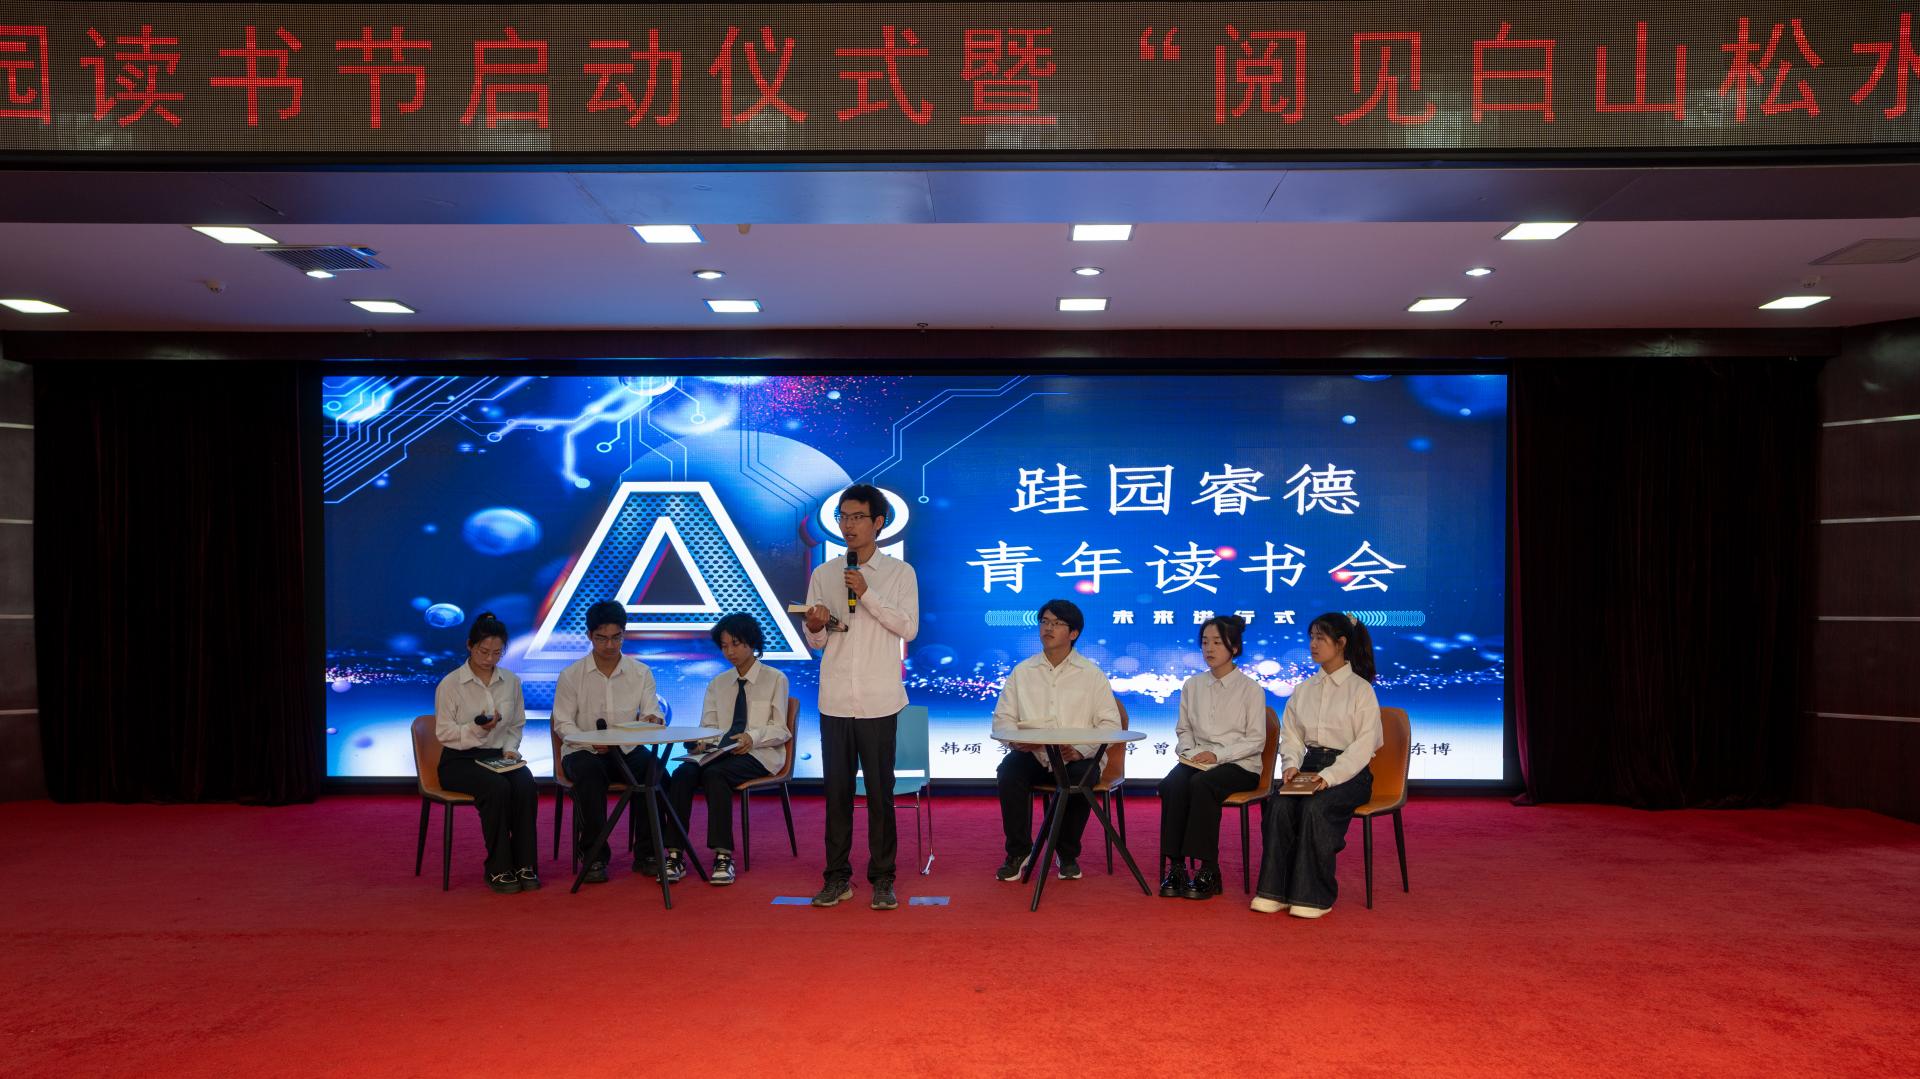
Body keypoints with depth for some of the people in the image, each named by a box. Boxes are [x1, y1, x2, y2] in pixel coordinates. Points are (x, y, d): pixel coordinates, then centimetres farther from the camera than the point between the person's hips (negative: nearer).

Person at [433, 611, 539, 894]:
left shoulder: (511, 681, 7)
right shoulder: (450, 684, -5)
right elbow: (444, 732, -5)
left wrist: (510, 748, -4)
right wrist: (477, 729, -22)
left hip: (498, 755, 4)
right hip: (460, 759, -3)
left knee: (526, 786, -30)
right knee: (497, 788, -35)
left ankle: (524, 864, -19)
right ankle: (498, 868, -22)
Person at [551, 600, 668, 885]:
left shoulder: (640, 673, 5)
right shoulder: (571, 675, 0)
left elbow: (651, 714, -2)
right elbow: (563, 723, -2)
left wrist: (651, 721, -28)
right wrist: (591, 743, -21)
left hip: (628, 751, 1)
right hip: (583, 752, -1)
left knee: (654, 766, -31)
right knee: (589, 771, -37)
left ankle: (646, 853, -18)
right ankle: (594, 856, -23)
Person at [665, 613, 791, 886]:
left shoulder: (775, 679, 6)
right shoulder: (717, 684, 22)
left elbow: (780, 730, 0)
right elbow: (707, 726, 15)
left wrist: (753, 737, -19)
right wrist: (703, 742, -9)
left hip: (759, 755, -4)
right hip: (719, 752, 5)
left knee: (715, 774, -35)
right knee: (682, 773, -27)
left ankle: (723, 855, -35)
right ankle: (675, 853, -29)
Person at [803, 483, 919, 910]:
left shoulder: (900, 572, 1)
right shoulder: (823, 574, 9)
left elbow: (909, 628, -8)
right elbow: (815, 643, 10)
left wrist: (868, 594, -15)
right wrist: (816, 627, -13)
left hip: (878, 699, -2)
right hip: (834, 698, 3)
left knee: (880, 791, 3)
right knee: (837, 790, 7)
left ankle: (882, 878, 13)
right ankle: (837, 876, 17)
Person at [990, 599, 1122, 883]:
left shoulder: (1092, 674, 5)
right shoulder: (1022, 672, 12)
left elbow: (1110, 724, -2)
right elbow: (1002, 717, 9)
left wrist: (1081, 750, -19)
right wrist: (1015, 740, -14)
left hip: (1077, 758, -1)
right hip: (1031, 755, 2)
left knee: (1082, 775, -34)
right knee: (1009, 768, -30)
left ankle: (1068, 854, -8)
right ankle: (1018, 852, -13)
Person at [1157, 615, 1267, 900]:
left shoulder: (1251, 689, 0)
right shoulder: (1192, 686, 13)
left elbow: (1256, 741, -3)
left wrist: (1217, 754, -16)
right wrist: (1189, 751, -5)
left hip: (1239, 765, -4)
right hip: (1196, 760, 4)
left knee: (1201, 784, -36)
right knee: (1171, 785, -31)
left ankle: (1208, 870, -29)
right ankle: (1176, 866, -28)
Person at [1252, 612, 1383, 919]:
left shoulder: (1361, 689, -2)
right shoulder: (1303, 689, 15)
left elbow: (1364, 745, -9)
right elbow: (1291, 735, 14)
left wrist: (1330, 776, -21)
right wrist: (1291, 764, -7)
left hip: (1349, 771, -4)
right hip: (1309, 767, 4)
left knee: (1315, 807, -34)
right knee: (1280, 807, -26)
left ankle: (1314, 895, -24)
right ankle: (1275, 891, -23)